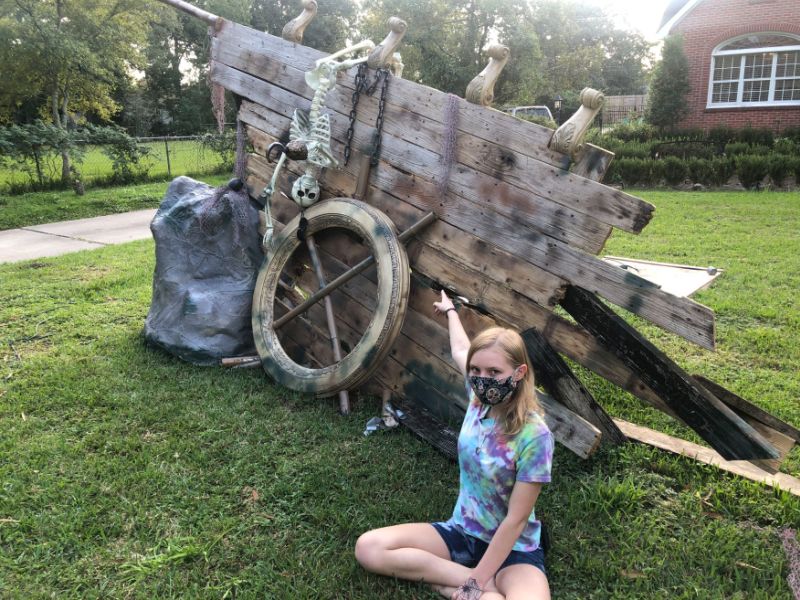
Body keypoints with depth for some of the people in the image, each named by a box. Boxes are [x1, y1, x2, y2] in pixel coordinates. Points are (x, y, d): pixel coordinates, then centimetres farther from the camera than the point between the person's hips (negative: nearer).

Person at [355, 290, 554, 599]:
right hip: (463, 531, 7)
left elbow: (515, 520, -20)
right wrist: (450, 311, 31)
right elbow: (460, 350, 15)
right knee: (368, 548, -13)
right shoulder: (480, 398, -7)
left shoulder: (534, 435, -24)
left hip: (513, 548, -7)